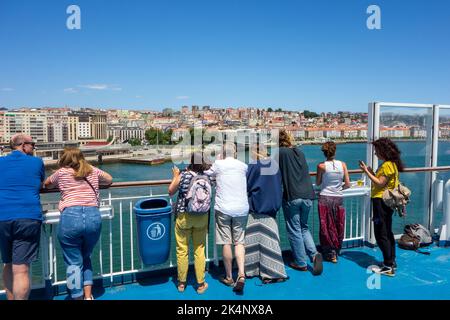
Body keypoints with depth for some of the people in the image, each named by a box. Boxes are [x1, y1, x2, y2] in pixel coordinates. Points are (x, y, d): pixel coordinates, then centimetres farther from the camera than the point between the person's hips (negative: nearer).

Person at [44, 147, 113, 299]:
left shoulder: (61, 172, 13)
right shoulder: (93, 170, 18)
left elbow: (47, 184, 32)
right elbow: (109, 180, 35)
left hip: (71, 218, -2)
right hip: (93, 217, 3)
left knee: (74, 262, 9)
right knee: (85, 258, 22)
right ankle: (88, 296, 17)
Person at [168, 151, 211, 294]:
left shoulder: (183, 175, -12)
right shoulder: (206, 176, -5)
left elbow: (171, 192, 0)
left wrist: (175, 176, 12)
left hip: (184, 217, -2)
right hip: (202, 218, 2)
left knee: (182, 250, 11)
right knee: (199, 251, 11)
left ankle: (181, 283, 25)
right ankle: (200, 284, 21)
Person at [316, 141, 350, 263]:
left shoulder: (321, 166, -8)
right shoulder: (342, 164, -2)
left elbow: (317, 183, 3)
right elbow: (347, 184, 0)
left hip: (325, 198, -2)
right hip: (338, 198, 2)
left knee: (327, 227, 8)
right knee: (338, 227, 15)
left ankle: (331, 254, 13)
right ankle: (336, 252, 27)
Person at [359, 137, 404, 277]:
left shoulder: (388, 165, -16)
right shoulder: (390, 163, 14)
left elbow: (380, 183, -21)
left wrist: (366, 171, -18)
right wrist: (371, 172, 7)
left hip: (381, 202, -11)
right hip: (385, 202, 11)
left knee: (381, 235, -6)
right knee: (387, 233, 17)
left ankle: (388, 266, 0)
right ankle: (391, 261, 27)